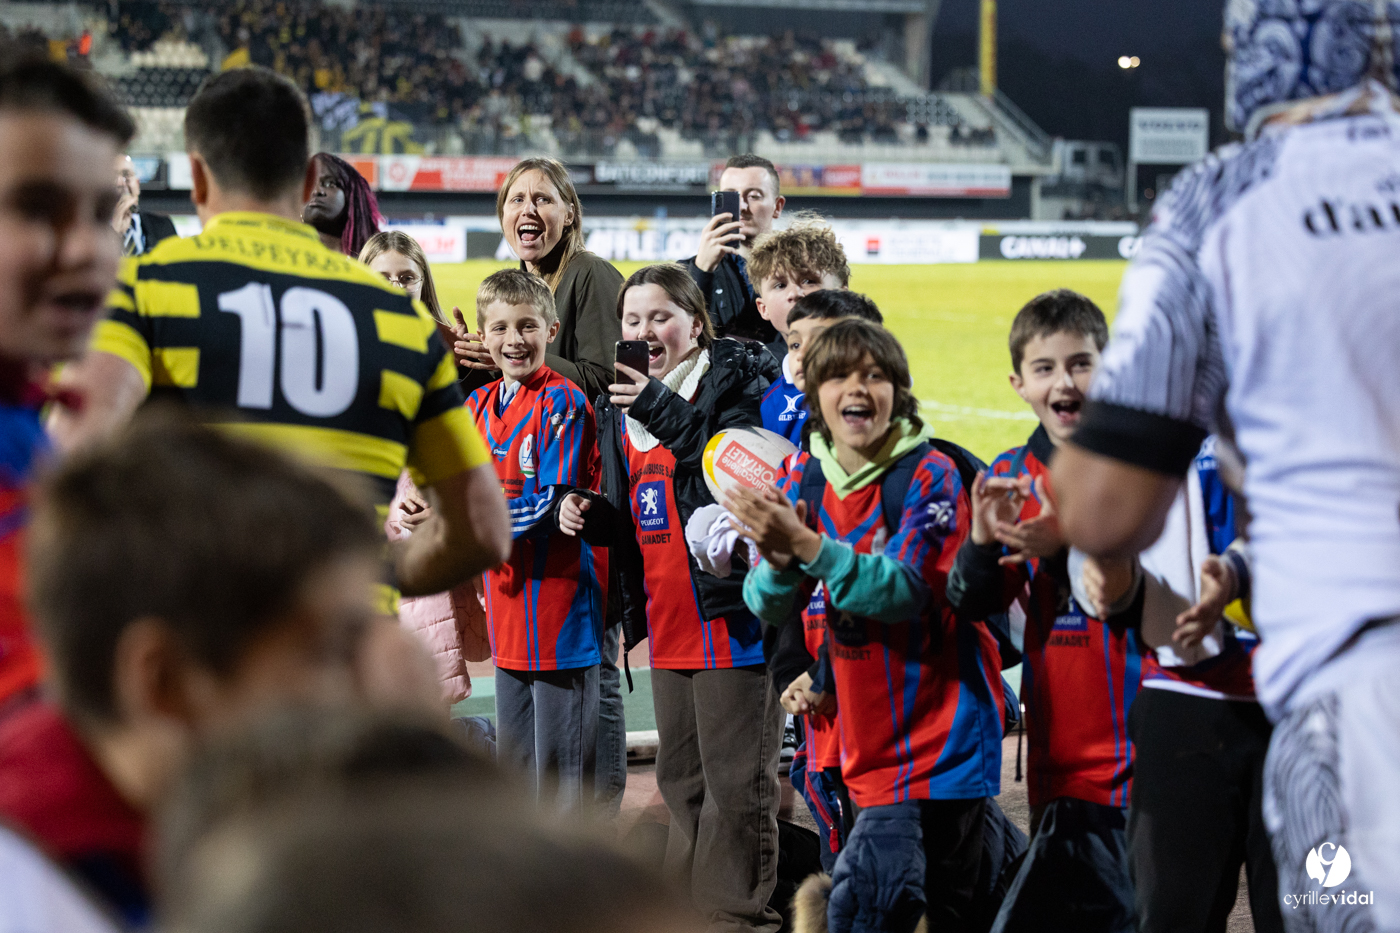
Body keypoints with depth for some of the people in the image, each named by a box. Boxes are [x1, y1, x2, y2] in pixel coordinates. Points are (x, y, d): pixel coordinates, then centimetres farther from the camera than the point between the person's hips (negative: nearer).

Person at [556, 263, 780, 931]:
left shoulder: (732, 382, -7)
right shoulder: (620, 404, 14)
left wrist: (666, 413, -25)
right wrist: (590, 515, -2)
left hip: (730, 613, -7)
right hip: (667, 623, 7)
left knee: (735, 781, -3)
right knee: (680, 778, 16)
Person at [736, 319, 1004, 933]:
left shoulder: (930, 476, -12)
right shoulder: (801, 477, 5)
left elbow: (905, 590, -23)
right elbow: (768, 609, 0)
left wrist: (806, 545, -33)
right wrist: (777, 561, -23)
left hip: (938, 734, -6)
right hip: (866, 741, 6)